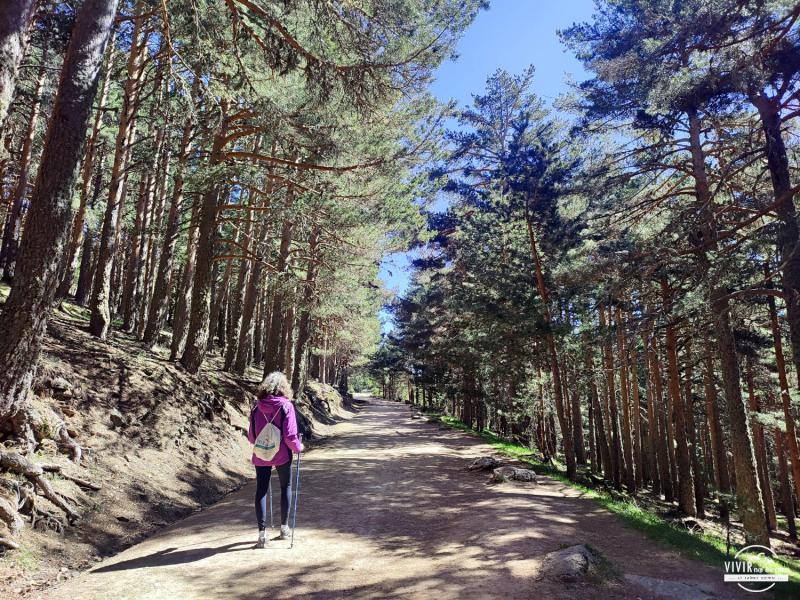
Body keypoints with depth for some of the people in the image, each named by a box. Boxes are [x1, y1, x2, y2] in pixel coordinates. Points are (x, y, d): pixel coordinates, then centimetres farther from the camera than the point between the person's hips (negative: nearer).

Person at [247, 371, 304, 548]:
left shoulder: (256, 408, -4)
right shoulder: (286, 406, -13)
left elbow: (251, 437, 2)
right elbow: (290, 436, -17)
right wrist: (298, 447, 2)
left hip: (261, 457, 2)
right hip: (282, 456, -2)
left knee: (261, 491, 10)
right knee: (286, 488, 17)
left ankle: (262, 533, 9)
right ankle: (284, 527, 27)